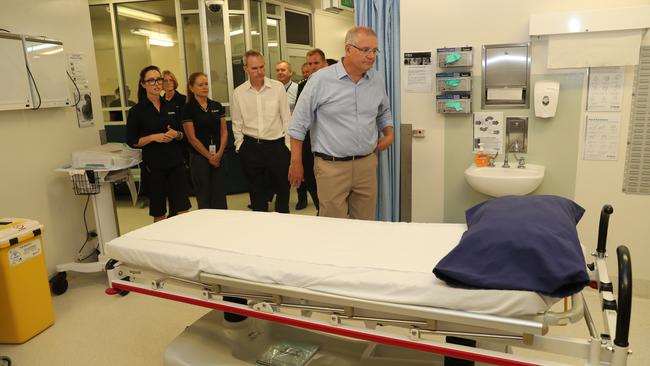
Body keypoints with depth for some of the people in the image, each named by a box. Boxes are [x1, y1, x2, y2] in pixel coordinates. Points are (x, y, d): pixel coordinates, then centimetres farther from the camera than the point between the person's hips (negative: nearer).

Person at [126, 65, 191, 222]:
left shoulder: (171, 107, 8)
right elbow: (132, 141, -3)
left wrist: (176, 134, -7)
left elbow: (182, 134, 15)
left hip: (176, 162, 3)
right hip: (154, 165, -3)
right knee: (159, 212, 7)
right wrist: (153, 137, -17)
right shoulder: (137, 111, -4)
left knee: (182, 208, 1)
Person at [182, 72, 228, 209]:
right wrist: (209, 156, -8)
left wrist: (219, 154, -7)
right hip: (199, 157, -4)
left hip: (218, 157, 4)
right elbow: (192, 138, -8)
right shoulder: (188, 109, -5)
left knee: (220, 194, 6)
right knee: (204, 196, 4)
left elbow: (224, 132, 5)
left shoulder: (217, 106, 8)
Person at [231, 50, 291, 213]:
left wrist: (288, 144, -1)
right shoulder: (238, 93, 1)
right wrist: (240, 146, 5)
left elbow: (286, 118, 1)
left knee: (283, 185, 8)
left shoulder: (278, 87, -2)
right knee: (256, 189, 12)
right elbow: (237, 124, 8)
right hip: (251, 146, 1)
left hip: (277, 144, -1)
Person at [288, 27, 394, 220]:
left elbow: (384, 112, 25)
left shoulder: (377, 80, 6)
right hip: (332, 166, -4)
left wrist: (389, 135, 7)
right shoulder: (321, 79, -9)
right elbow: (299, 124, -4)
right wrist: (296, 162, -4)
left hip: (367, 163, 5)